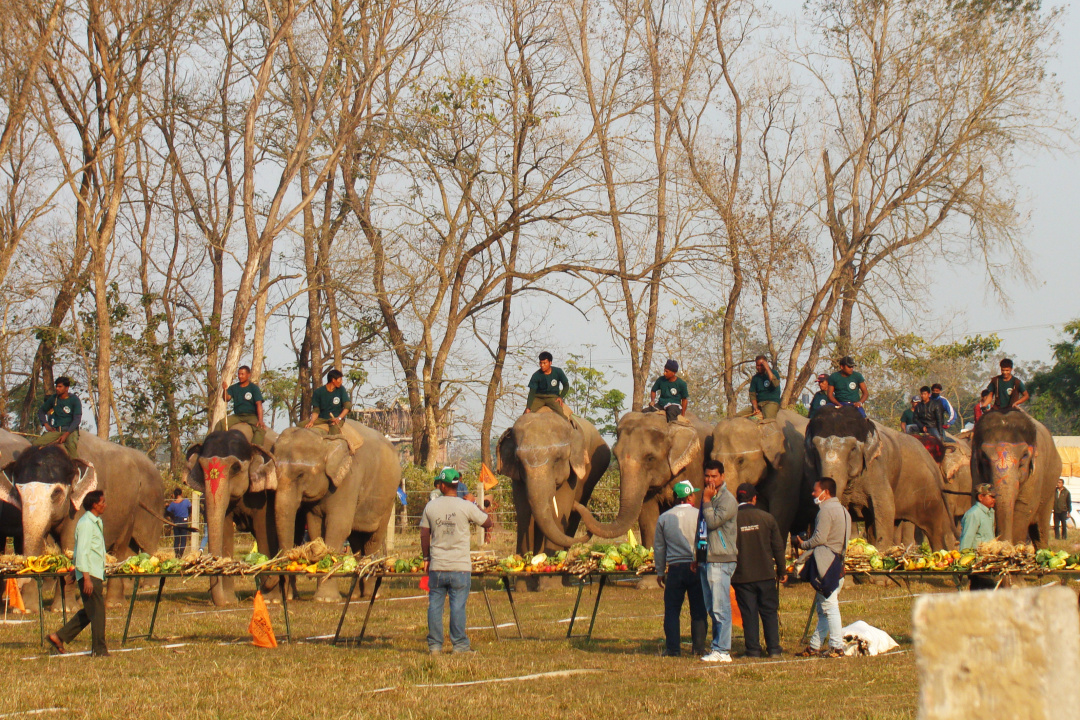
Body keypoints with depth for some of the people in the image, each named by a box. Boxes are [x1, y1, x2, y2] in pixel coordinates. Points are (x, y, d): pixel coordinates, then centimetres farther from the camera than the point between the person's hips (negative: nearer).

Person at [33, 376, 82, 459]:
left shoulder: (74, 400, -3)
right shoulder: (53, 398, 8)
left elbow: (77, 419, -9)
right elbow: (41, 411, 22)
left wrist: (66, 434, -19)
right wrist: (46, 425, 4)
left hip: (70, 430, -4)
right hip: (55, 430, 4)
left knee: (71, 444, -39)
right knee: (34, 444, -16)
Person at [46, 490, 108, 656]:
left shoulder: (96, 522, 17)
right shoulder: (86, 523, -14)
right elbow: (82, 552, -19)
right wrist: (87, 577, -24)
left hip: (96, 574, 10)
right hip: (89, 574, -10)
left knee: (89, 612, 12)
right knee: (97, 611, -6)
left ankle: (59, 637, 16)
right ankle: (99, 649, 0)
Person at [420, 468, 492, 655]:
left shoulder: (430, 507, 2)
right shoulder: (466, 507, -7)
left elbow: (424, 535, 7)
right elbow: (488, 523, 3)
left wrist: (426, 558, 20)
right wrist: (475, 505, 16)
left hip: (436, 567, 2)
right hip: (460, 567, -2)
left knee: (435, 605, 8)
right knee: (458, 606, 1)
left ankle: (434, 645, 9)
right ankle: (460, 645, 2)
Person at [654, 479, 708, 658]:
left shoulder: (664, 518, 5)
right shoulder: (699, 516, -4)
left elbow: (658, 547, 11)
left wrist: (660, 572, 19)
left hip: (675, 569, 1)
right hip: (697, 568, -1)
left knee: (672, 610, 6)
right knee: (698, 610, 5)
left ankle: (672, 648, 2)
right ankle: (699, 647, 5)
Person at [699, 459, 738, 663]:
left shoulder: (727, 500, -9)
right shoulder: (709, 497, 19)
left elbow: (713, 522, -21)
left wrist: (706, 501, -10)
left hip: (721, 561, -9)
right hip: (707, 560, 9)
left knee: (720, 608, -10)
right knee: (712, 608, 11)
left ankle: (722, 651, -10)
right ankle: (717, 646, 16)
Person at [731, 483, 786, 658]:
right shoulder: (766, 518, -1)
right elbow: (778, 547, 4)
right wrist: (782, 571, 14)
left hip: (741, 577, -1)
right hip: (765, 575, 1)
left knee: (749, 614, 4)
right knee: (770, 612, 9)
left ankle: (753, 650, 2)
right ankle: (774, 649, 6)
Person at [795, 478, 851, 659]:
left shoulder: (826, 510, -12)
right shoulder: (842, 510, 18)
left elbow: (819, 538, -19)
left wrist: (803, 545, 1)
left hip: (826, 566, -10)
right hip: (837, 563, 10)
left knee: (829, 606, -10)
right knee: (822, 608, 12)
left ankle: (837, 647, -12)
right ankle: (815, 646, 16)